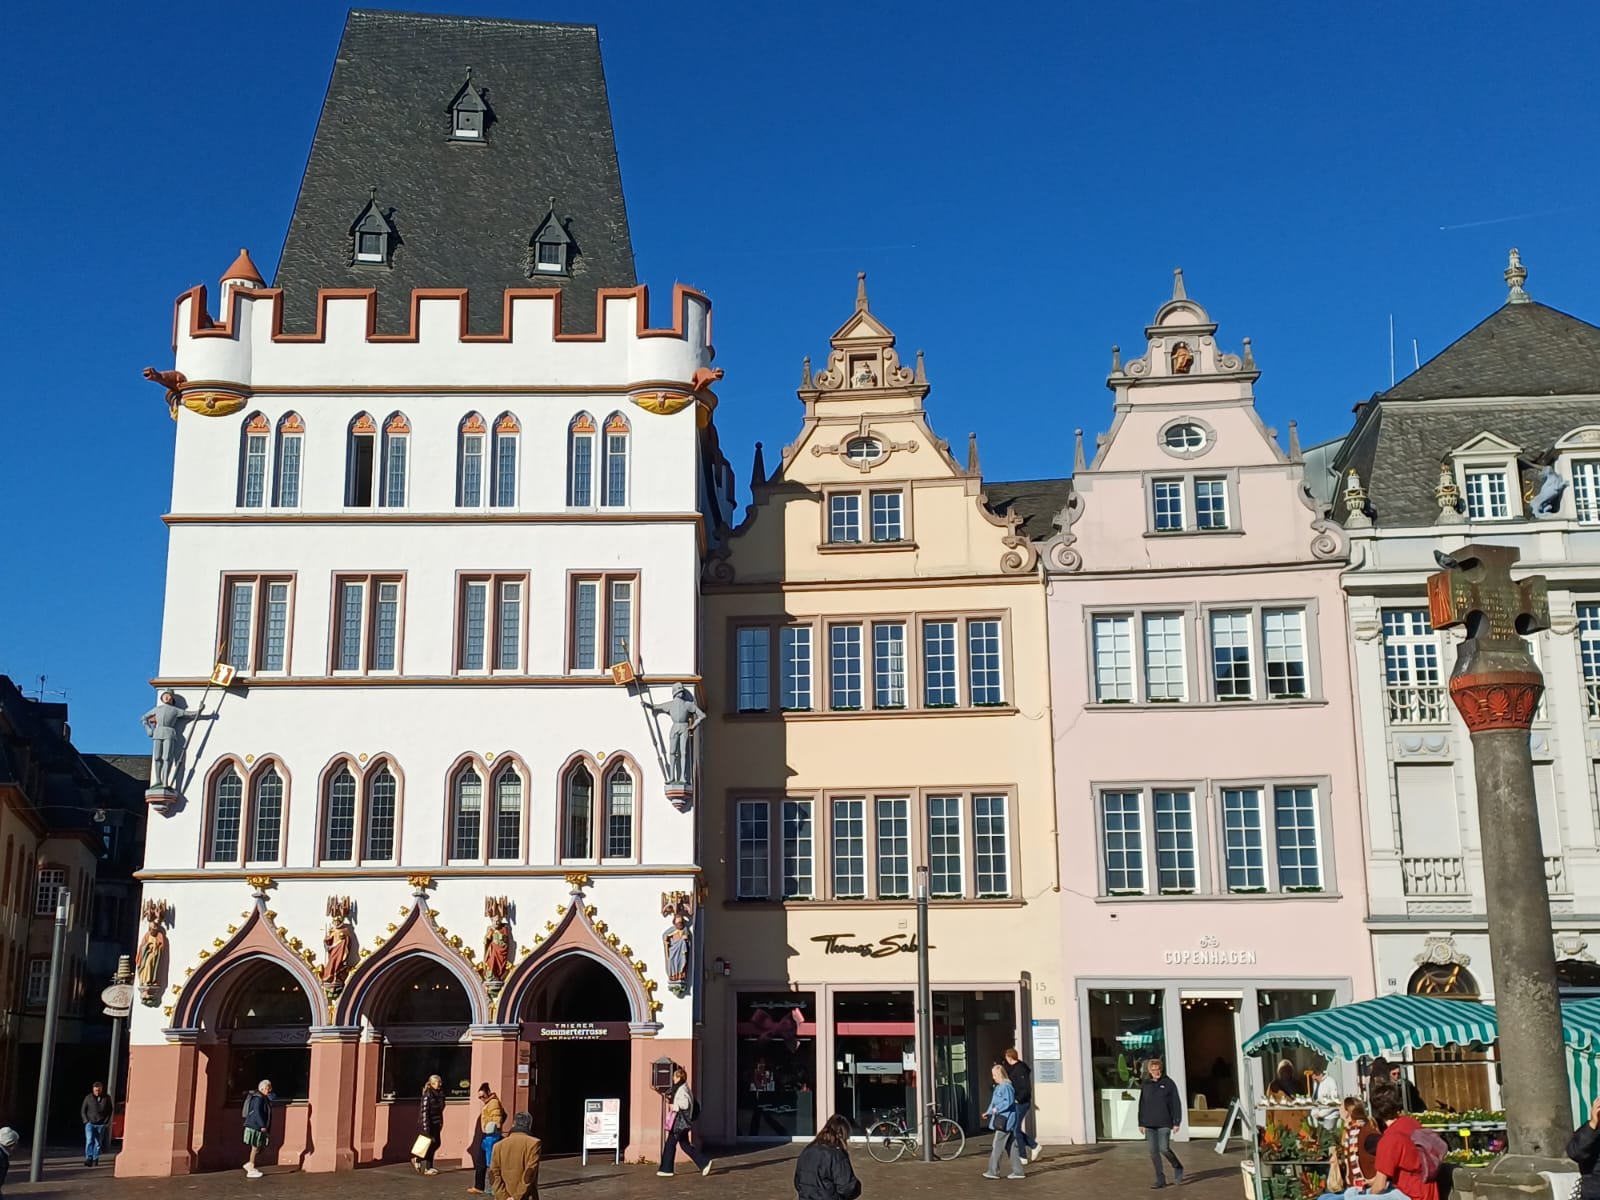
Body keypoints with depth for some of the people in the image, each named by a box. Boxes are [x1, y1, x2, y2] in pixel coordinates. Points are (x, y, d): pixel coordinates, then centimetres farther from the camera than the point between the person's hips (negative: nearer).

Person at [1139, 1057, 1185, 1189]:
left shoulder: (1168, 1083, -2)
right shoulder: (1145, 1085, 8)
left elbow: (1176, 1103, -2)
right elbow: (1141, 1105, 13)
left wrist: (1177, 1122, -6)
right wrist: (1141, 1123, 10)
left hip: (1164, 1123, -4)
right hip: (1149, 1124, 4)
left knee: (1164, 1149, -11)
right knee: (1153, 1151, 2)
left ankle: (1177, 1168, 17)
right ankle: (1160, 1179, 10)